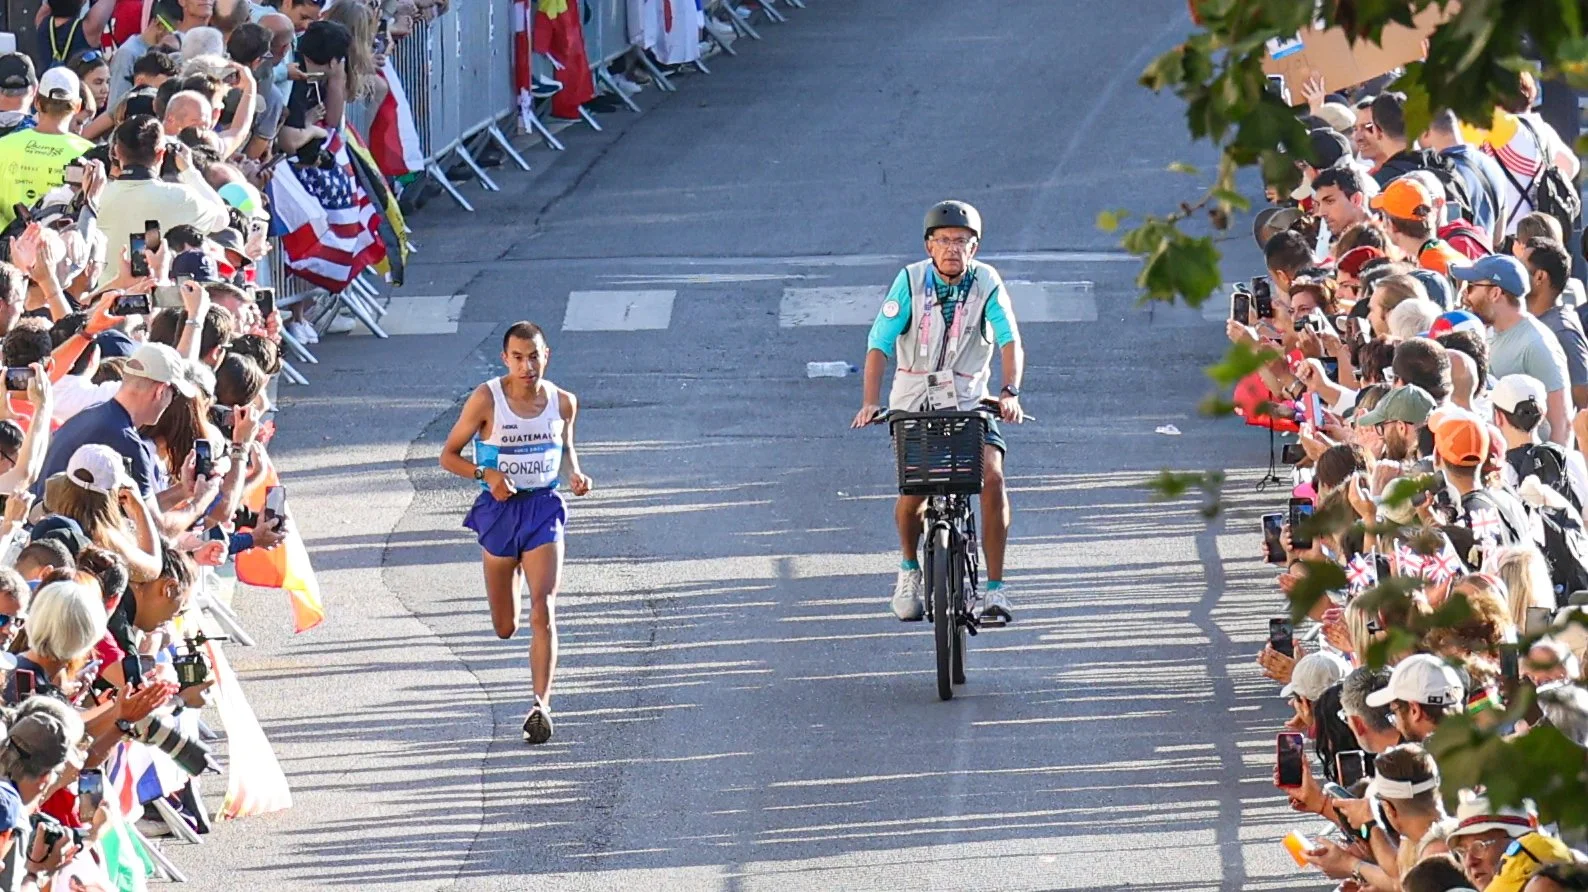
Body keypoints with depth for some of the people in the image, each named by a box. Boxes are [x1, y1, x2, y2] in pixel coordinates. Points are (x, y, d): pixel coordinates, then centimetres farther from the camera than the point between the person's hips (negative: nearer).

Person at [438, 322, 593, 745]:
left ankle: (541, 705, -19)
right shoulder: (486, 400, -10)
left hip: (544, 508, 0)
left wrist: (576, 474, -1)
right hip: (499, 509, 0)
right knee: (504, 628, 10)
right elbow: (449, 456, -3)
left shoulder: (563, 402, -1)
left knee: (543, 611, -17)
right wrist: (485, 474, -21)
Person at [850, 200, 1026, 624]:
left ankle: (995, 589, -13)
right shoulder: (911, 281, -10)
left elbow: (1010, 340, -15)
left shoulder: (987, 282, -7)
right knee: (913, 491, -12)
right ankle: (910, 568, 21)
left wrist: (1010, 391, -32)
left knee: (992, 477, -20)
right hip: (914, 401, 0)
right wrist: (870, 401, -25)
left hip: (969, 401, 0)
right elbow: (879, 344, -12)